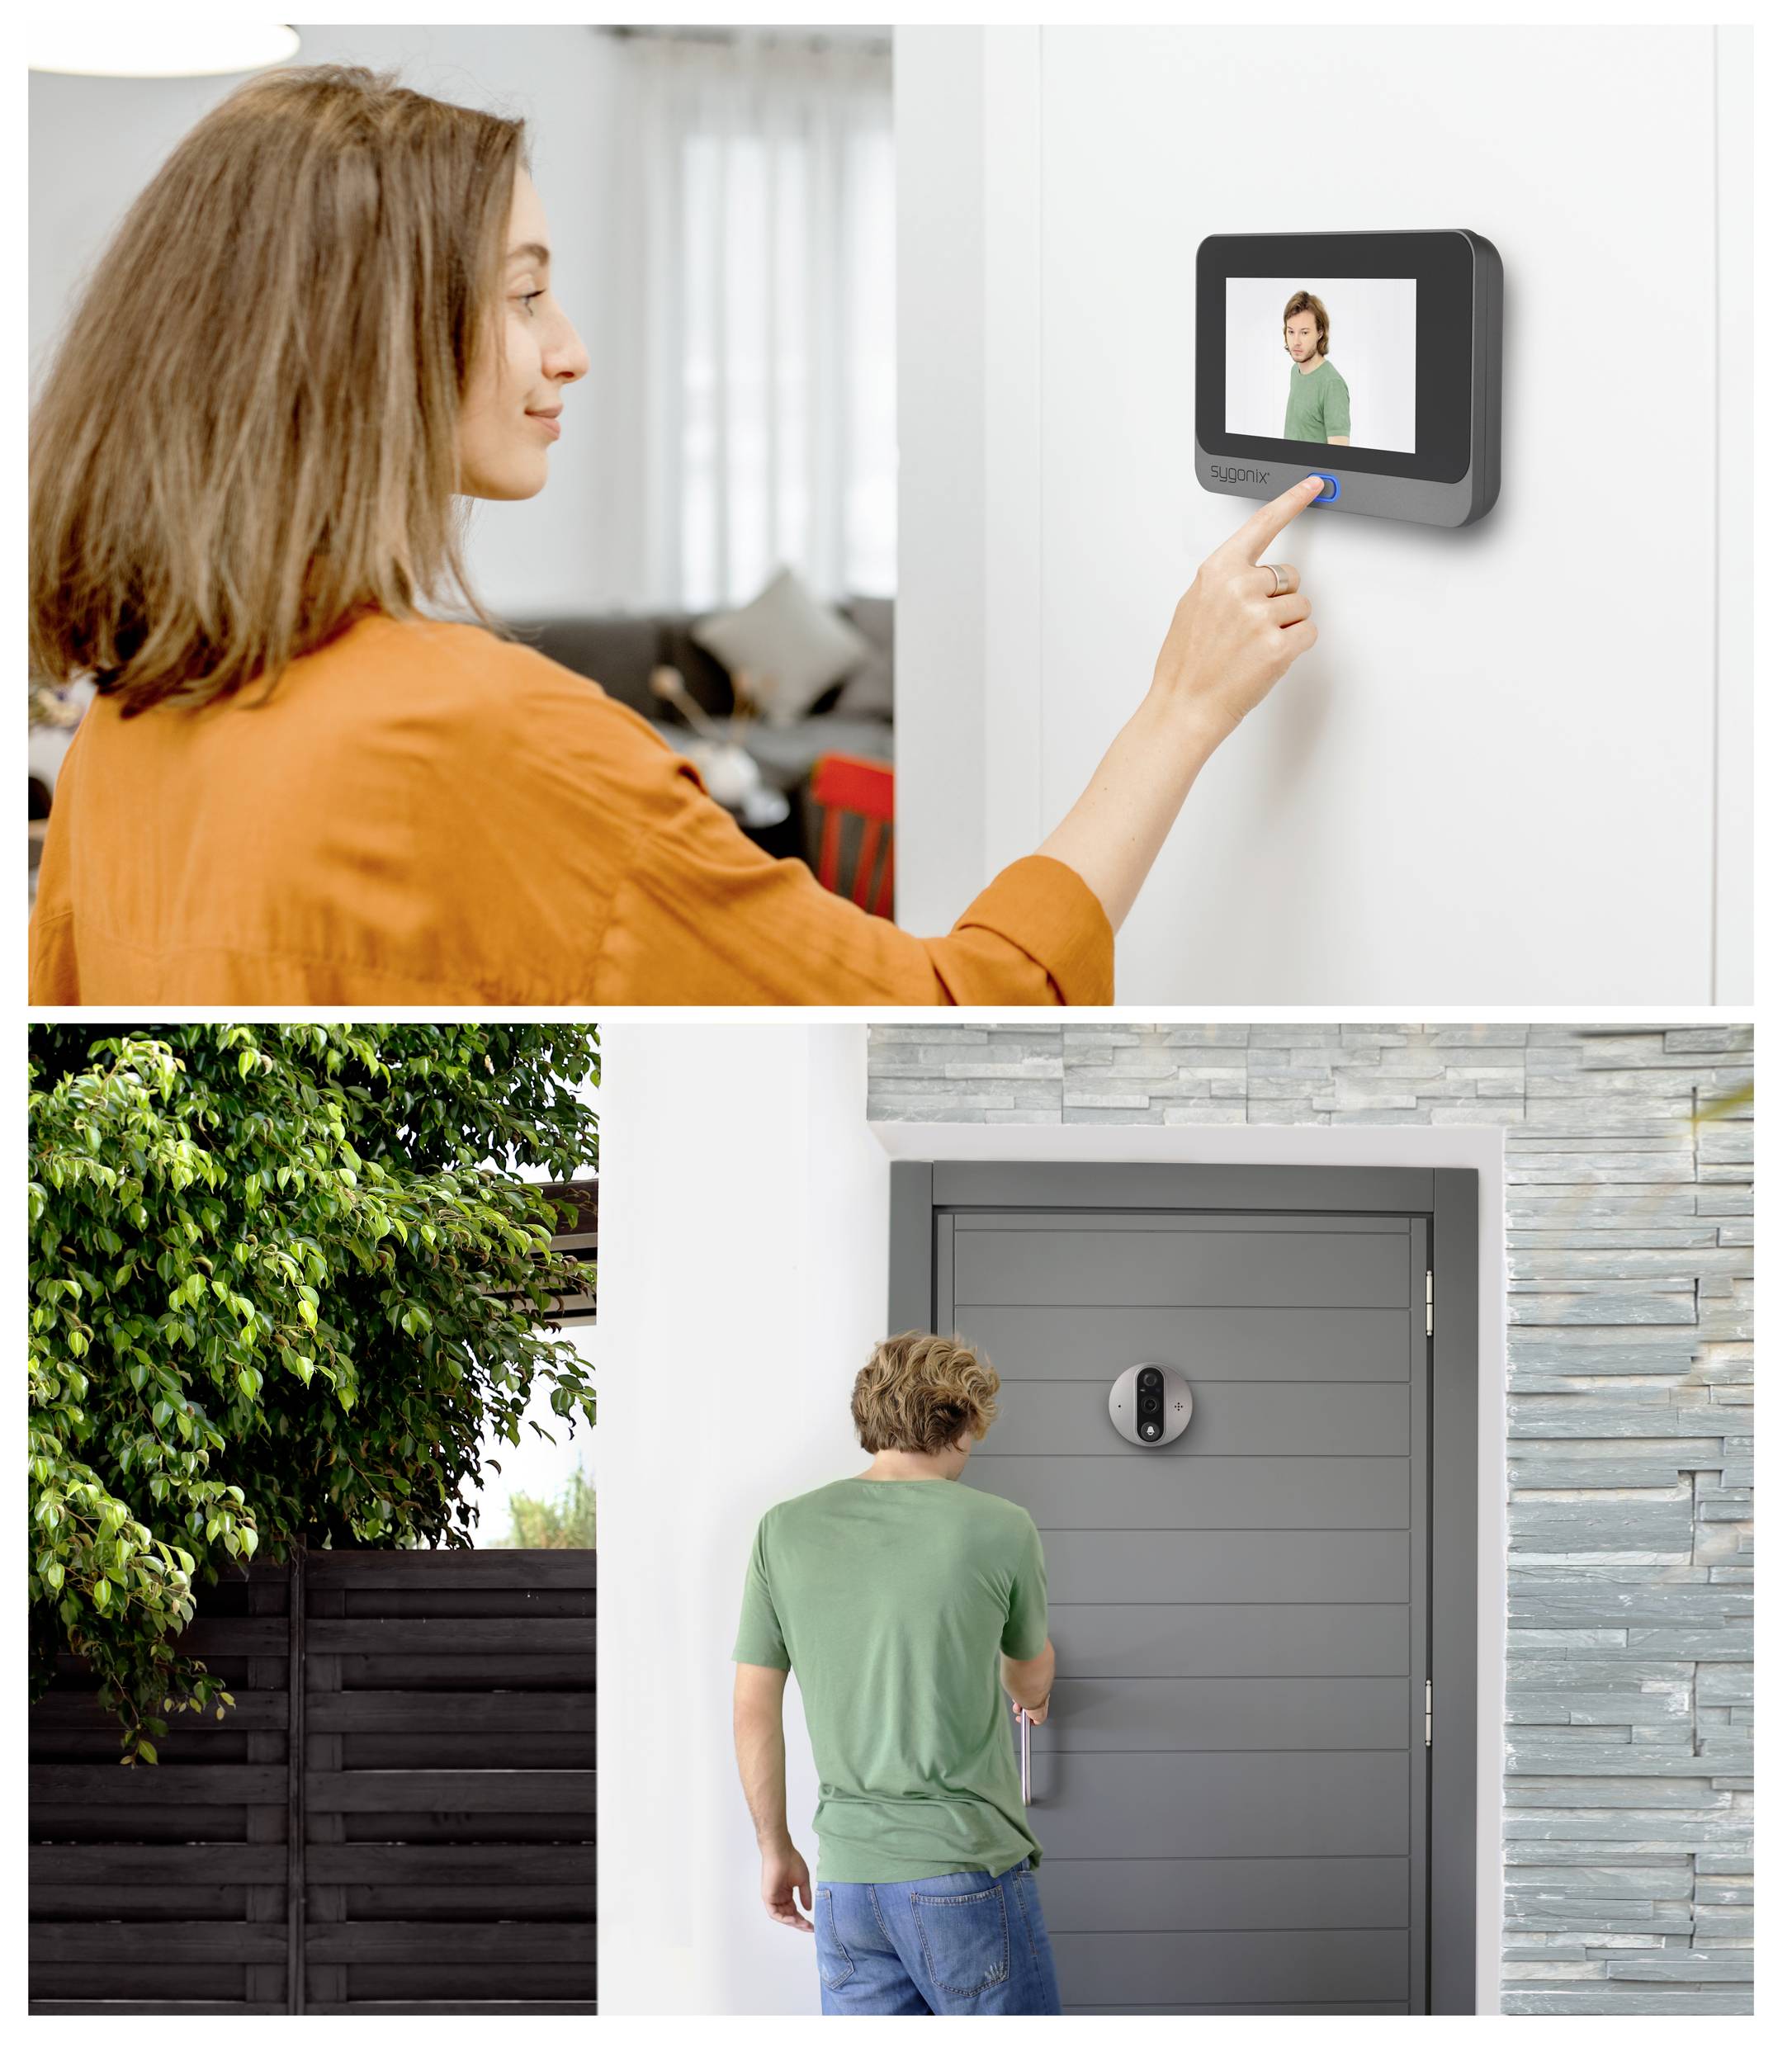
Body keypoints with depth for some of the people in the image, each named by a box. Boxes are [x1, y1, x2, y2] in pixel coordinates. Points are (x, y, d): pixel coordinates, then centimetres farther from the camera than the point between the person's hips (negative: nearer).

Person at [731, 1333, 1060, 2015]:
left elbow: (754, 1713, 6)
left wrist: (775, 1847, 18)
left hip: (845, 1879, 4)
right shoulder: (998, 1529, -5)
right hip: (967, 1869, -4)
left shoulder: (785, 1531, 2)